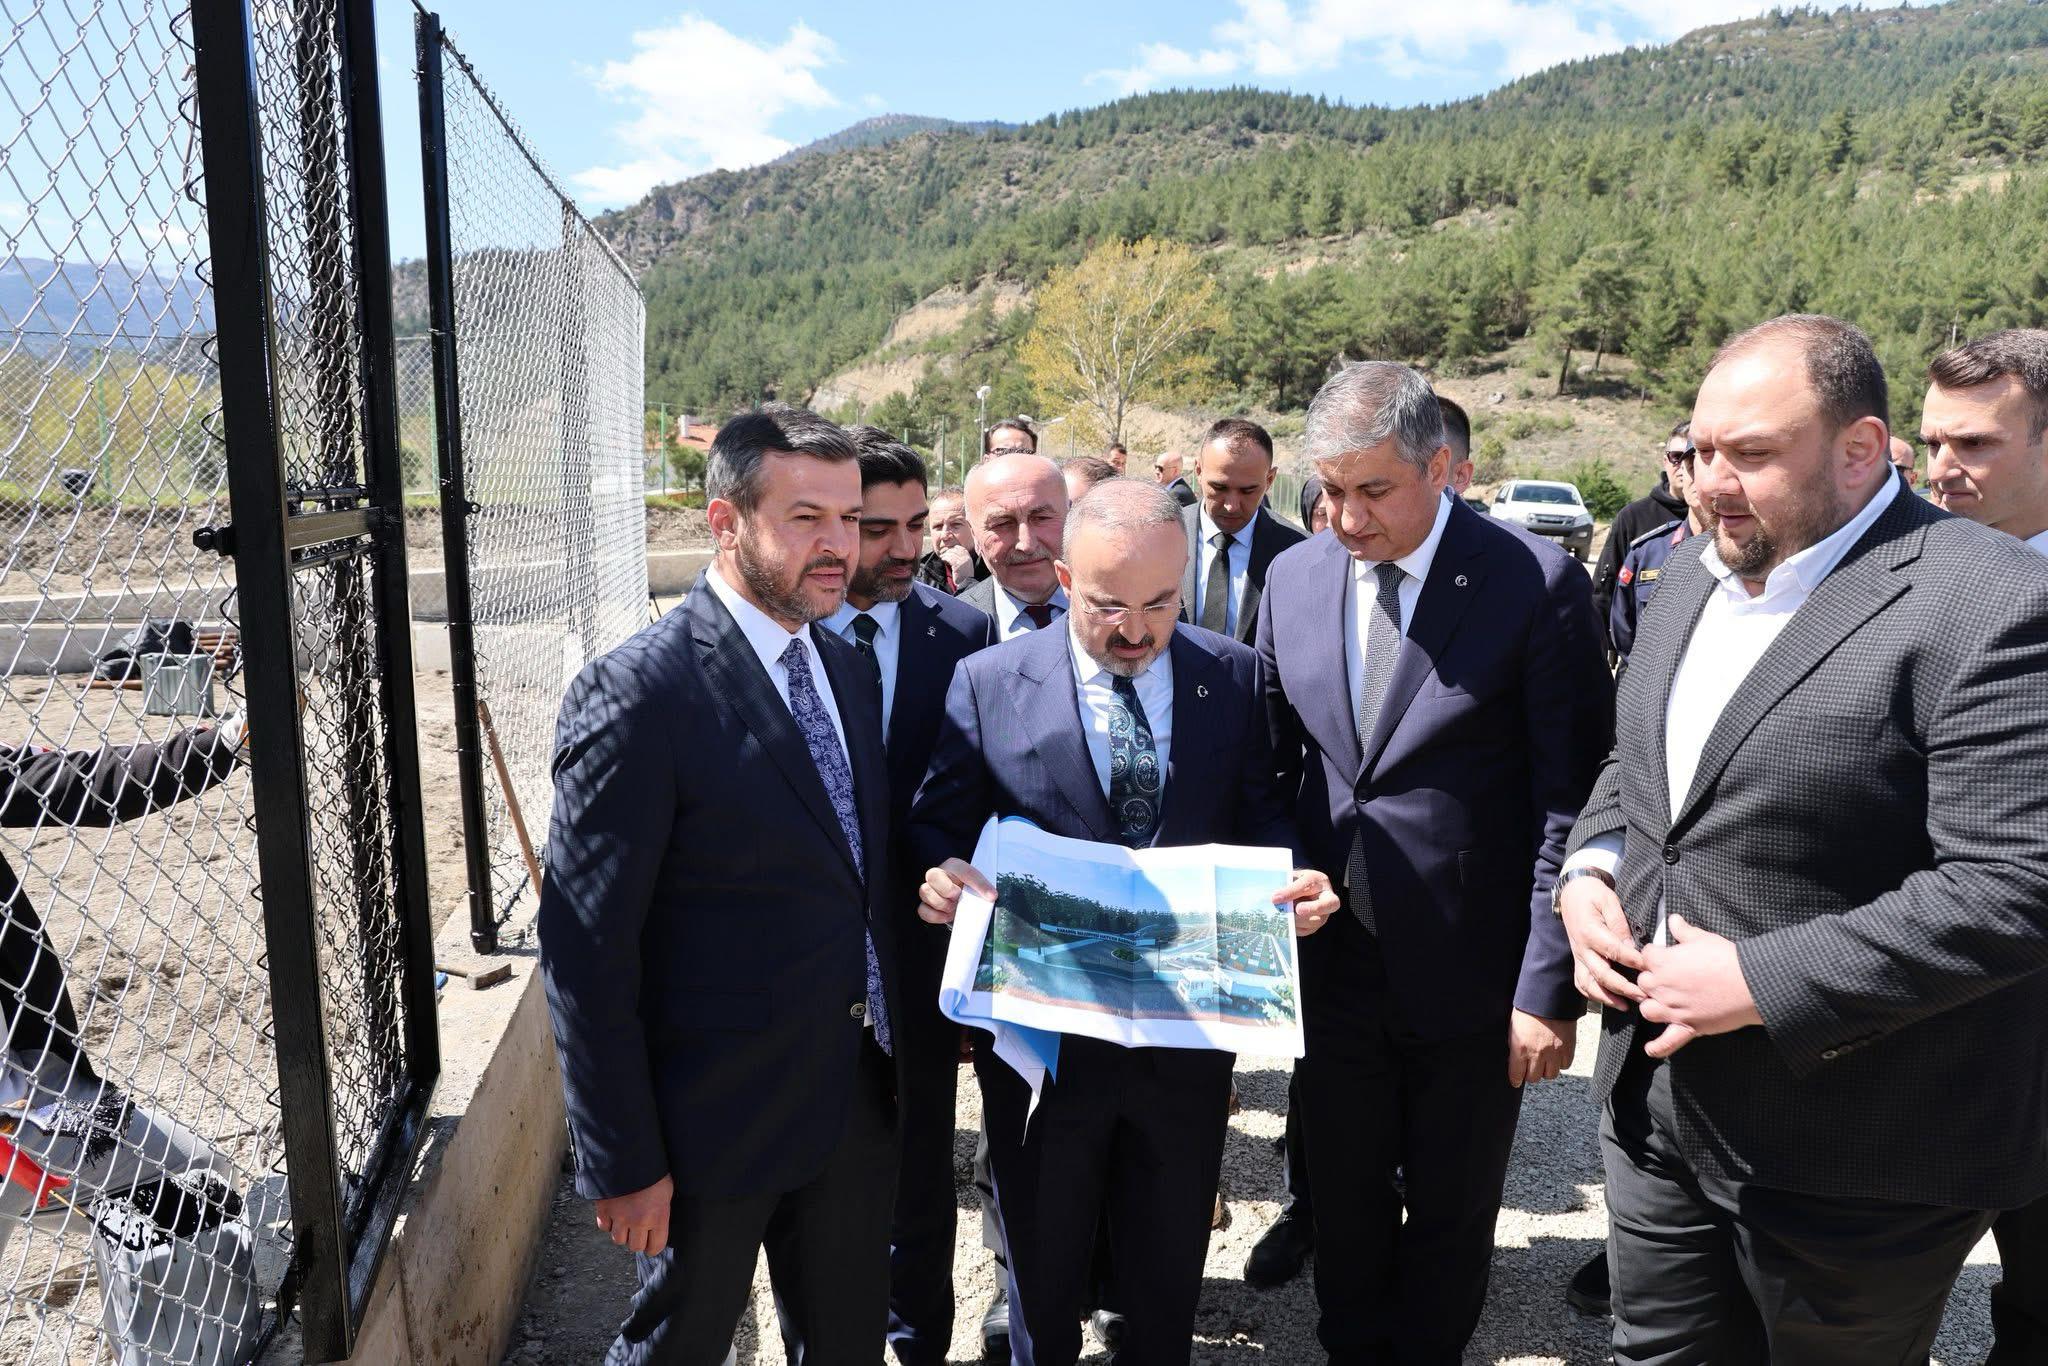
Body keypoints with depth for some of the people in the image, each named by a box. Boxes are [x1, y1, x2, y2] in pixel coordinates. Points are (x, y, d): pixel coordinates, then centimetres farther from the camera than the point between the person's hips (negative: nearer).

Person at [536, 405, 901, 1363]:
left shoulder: (851, 672, 3)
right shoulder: (635, 697, -20)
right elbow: (586, 951, -18)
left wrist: (894, 1059, 9)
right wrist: (622, 1163, -15)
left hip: (859, 1105, 6)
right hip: (716, 1123, -6)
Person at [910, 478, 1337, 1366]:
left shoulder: (1235, 677, -3)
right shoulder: (988, 682, -8)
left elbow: (1262, 819, 2)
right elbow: (938, 825, -3)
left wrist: (1292, 878, -18)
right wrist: (944, 876, -24)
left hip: (1188, 1037, 2)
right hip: (1041, 1038, -1)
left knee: (1168, 1277, 22)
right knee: (1042, 1275, 22)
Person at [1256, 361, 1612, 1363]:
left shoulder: (1537, 584, -12)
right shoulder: (1294, 578, 1)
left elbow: (1568, 801, -11)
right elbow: (1271, 764, 7)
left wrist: (1549, 986, -13)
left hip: (1469, 975, -3)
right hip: (1332, 967, 3)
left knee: (1451, 1213, 18)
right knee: (1343, 1202, 19)